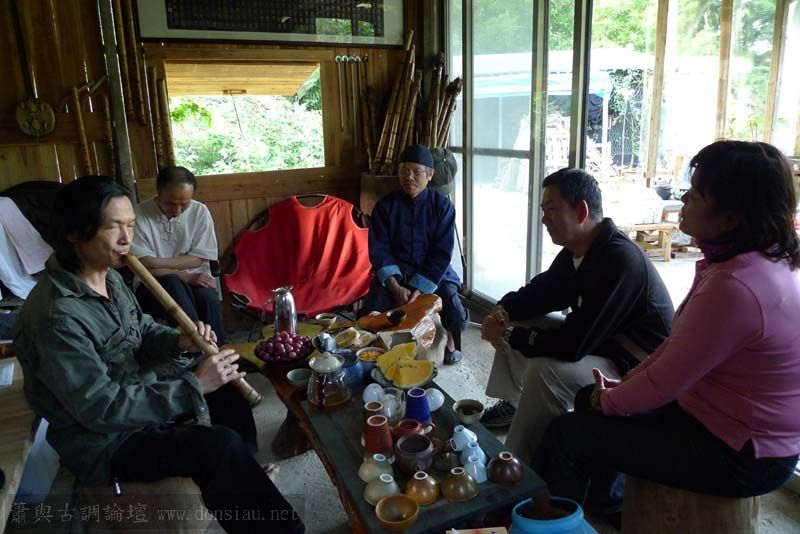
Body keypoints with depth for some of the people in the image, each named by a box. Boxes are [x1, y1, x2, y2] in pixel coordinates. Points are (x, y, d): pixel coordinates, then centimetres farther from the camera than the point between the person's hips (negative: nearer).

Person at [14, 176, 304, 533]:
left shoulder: (109, 277, -3)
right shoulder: (56, 315, -31)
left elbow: (142, 329, 12)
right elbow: (103, 410, -31)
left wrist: (180, 342, -10)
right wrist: (194, 385, -31)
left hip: (131, 391, 9)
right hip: (101, 440, -9)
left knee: (228, 387, 14)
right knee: (222, 446, -22)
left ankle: (246, 484, 34)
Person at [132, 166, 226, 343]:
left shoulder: (200, 211, -3)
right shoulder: (139, 215, -9)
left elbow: (197, 259, -4)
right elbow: (145, 268, -12)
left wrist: (158, 262, -14)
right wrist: (187, 277, -21)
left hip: (195, 280, 1)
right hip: (153, 285, -1)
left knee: (209, 298, -31)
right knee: (173, 283, -35)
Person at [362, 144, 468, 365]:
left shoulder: (442, 205, -4)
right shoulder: (385, 206, 0)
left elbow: (442, 253, -9)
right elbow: (379, 250, -5)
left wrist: (418, 290, -21)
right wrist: (396, 288, -20)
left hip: (434, 273, -1)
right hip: (394, 273, 1)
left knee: (455, 316, -24)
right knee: (371, 313, -24)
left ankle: (451, 339, 14)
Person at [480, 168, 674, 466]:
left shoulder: (619, 261, -31)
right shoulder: (579, 250, -1)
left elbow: (572, 345, -33)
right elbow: (540, 291, 13)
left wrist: (509, 336, -20)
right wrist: (503, 311, -7)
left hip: (636, 370, -10)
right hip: (600, 343, 10)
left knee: (545, 370, -31)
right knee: (515, 326, 8)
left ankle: (521, 465, -12)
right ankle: (513, 403, 20)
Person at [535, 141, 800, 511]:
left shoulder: (734, 287, -33)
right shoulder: (756, 260, 0)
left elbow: (662, 385, -24)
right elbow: (681, 342, 7)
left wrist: (609, 401, -6)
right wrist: (625, 384, 4)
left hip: (739, 455, -9)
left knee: (566, 435, -7)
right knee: (589, 399, 18)